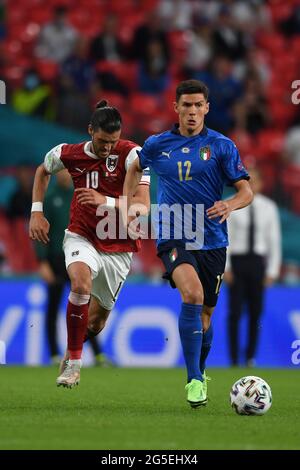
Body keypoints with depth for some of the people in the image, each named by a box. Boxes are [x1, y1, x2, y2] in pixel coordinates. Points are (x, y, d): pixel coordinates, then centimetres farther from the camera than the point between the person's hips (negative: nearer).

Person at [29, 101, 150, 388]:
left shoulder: (131, 154, -16)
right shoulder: (69, 154, -6)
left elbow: (143, 203, -23)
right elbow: (43, 171, 18)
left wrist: (106, 201, -37)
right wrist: (36, 212, 9)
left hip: (118, 248, 0)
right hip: (81, 237, 0)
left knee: (96, 321, 9)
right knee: (81, 281, -33)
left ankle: (73, 352, 45)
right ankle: (73, 362, -21)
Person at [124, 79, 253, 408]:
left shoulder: (221, 146, 0)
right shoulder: (157, 145, 5)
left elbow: (246, 191, -2)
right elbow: (135, 169, 27)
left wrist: (230, 205, -24)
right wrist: (127, 206, 16)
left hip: (212, 241, 1)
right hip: (173, 237, -1)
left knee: (204, 311, 11)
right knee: (192, 294, -27)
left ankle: (200, 370, 39)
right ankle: (194, 379, -23)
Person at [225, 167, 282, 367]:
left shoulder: (268, 207, 5)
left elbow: (274, 240, 7)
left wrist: (272, 270, 2)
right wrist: (225, 267, -8)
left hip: (258, 262, 2)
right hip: (237, 260, -2)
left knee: (256, 312, 3)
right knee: (235, 312, -3)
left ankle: (251, 358, 12)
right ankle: (234, 360, 1)